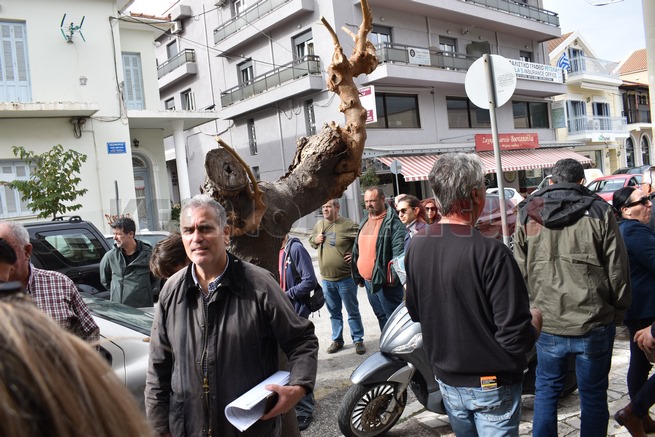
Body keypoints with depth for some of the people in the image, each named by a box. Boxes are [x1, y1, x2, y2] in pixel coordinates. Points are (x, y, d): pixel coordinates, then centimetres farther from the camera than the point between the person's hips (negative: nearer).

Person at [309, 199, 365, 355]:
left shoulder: (348, 225, -12)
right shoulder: (319, 225, 6)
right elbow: (311, 239, 22)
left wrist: (355, 255, -13)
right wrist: (315, 240, 0)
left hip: (346, 278, -5)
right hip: (326, 279, 5)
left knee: (352, 311, 7)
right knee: (334, 312, 17)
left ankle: (358, 340, 19)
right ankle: (337, 340, 30)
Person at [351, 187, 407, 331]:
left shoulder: (393, 223, -14)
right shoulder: (365, 221, 13)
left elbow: (399, 254, -20)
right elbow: (357, 250, 18)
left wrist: (394, 277, -24)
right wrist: (358, 276, 17)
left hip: (385, 282, -8)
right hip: (368, 281, 8)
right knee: (381, 317, 20)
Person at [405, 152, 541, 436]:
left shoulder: (415, 249, -6)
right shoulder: (490, 253, -26)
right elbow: (516, 337, -25)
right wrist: (535, 321, -4)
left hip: (446, 380, 6)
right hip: (491, 384, -5)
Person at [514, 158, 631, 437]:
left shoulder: (527, 214, 2)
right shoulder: (599, 212, -4)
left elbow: (519, 272, 4)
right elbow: (618, 271, -3)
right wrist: (618, 312, 11)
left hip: (547, 323, 2)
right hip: (594, 323, -1)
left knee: (546, 391, 17)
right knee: (593, 396, 13)